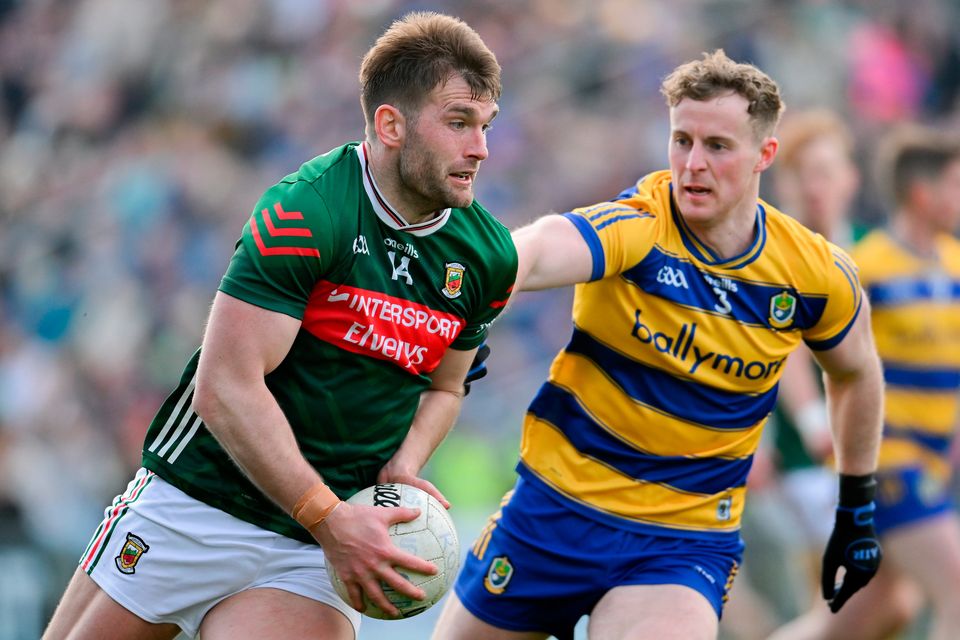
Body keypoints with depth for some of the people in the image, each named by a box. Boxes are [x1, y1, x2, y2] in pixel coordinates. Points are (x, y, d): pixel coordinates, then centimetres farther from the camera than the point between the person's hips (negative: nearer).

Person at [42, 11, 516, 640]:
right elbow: (225, 388, -21)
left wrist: (401, 468, -2)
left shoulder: (489, 256, 0)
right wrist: (329, 518, -22)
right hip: (195, 506, -3)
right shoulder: (304, 212, -19)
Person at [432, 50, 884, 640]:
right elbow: (534, 252, -40)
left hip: (688, 541, 0)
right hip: (559, 501, 0)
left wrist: (858, 511, 21)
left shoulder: (817, 275, -6)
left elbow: (856, 372, 15)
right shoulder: (634, 228, -18)